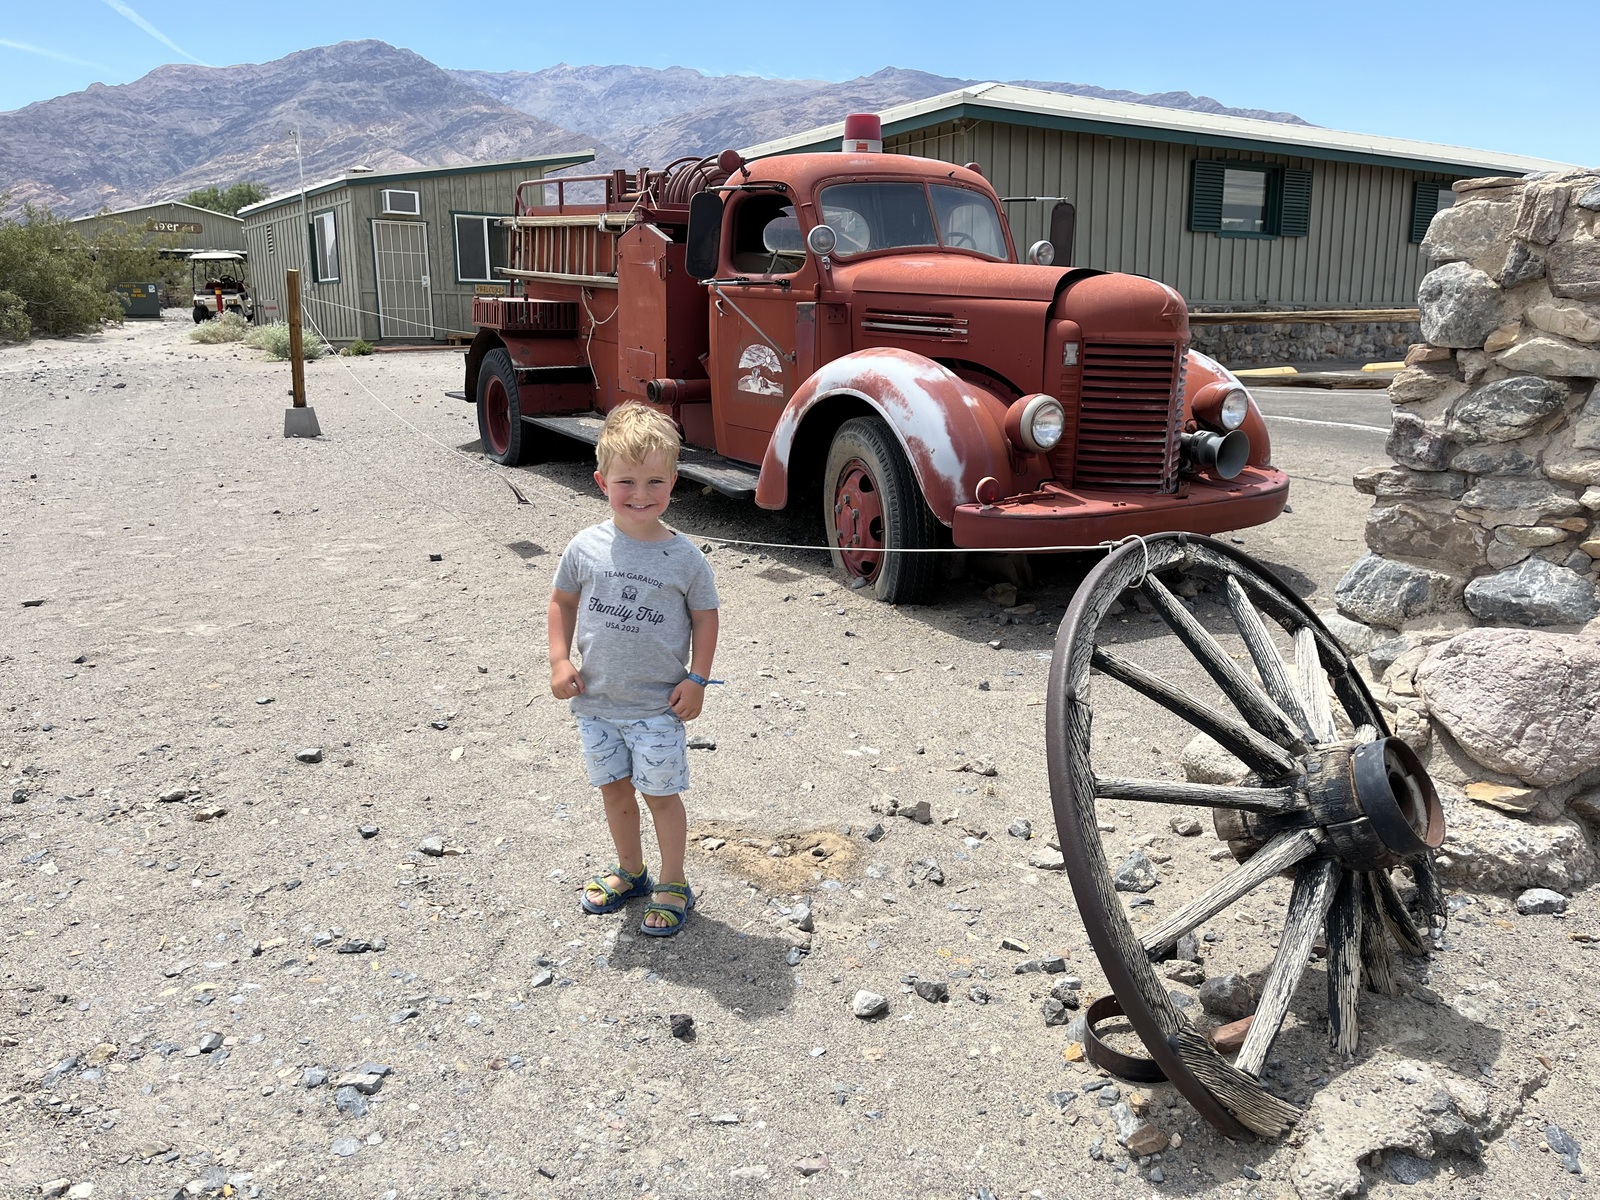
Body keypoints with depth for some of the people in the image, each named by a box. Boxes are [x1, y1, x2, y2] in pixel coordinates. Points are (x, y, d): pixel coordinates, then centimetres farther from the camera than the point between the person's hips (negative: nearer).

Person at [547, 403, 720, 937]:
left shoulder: (684, 557, -12)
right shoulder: (587, 547, -6)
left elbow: (705, 616, -1)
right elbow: (562, 600, 7)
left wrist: (696, 679, -7)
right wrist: (560, 660, -1)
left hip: (657, 706, -3)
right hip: (596, 700, 3)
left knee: (660, 793, 7)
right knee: (614, 789, 16)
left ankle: (673, 885, 26)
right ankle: (629, 872, 37)